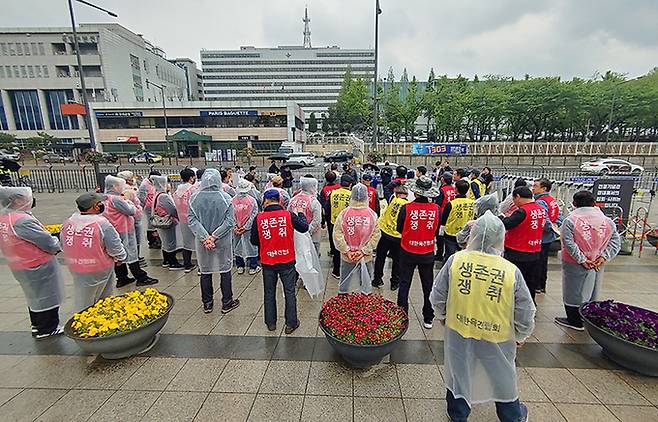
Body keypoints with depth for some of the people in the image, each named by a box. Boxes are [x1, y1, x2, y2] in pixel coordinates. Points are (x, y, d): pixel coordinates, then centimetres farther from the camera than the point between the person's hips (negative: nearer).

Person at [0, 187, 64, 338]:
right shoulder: (22, 221, -28)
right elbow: (48, 242, -24)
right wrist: (57, 245, -4)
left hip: (18, 266, 9)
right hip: (39, 267, -9)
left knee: (34, 296, 25)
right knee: (46, 297, 9)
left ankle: (37, 325, 40)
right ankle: (47, 330, 22)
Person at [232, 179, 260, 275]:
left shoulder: (233, 200, -6)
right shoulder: (252, 200, -13)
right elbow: (253, 215, -13)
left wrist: (235, 227, 1)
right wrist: (245, 227, -7)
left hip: (237, 229, 3)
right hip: (249, 229, -2)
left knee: (237, 246, 16)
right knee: (251, 246, 8)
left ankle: (240, 267, 25)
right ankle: (253, 268, 16)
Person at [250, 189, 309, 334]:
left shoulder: (259, 218, -9)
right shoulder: (289, 215, -12)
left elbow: (254, 241, -1)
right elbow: (304, 228, -1)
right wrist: (300, 215, 16)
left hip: (267, 262, 1)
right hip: (287, 261, -1)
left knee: (269, 293, 18)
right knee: (289, 292, 12)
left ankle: (271, 323, 30)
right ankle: (291, 323, 21)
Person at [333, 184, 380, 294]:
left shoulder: (344, 213, -12)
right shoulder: (372, 214, -10)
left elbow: (337, 234, -14)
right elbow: (376, 235, -12)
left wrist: (346, 250, -9)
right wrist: (364, 250, -10)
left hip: (346, 257, 1)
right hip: (366, 257, 0)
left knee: (344, 282, 18)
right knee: (366, 283, 17)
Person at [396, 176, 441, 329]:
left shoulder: (406, 208, -18)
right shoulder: (436, 209, -11)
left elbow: (399, 229, -4)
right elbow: (436, 231, 2)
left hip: (408, 253, -2)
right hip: (428, 254, 2)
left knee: (404, 285, 13)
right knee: (428, 286, 18)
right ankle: (428, 319, 31)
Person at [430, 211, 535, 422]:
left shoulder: (455, 260, -18)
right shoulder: (511, 271, -18)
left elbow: (437, 296, -8)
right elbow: (525, 312, -6)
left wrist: (442, 315, 12)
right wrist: (521, 335, 14)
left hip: (458, 329, 0)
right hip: (497, 336, 1)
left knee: (458, 372, 22)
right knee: (503, 376, 27)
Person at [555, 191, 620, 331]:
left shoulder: (570, 220, -16)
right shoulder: (607, 221, 0)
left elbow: (569, 243, -22)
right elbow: (616, 242, 0)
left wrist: (581, 259, -15)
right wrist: (603, 257, -5)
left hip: (574, 265, -5)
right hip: (597, 265, 5)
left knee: (574, 292, 8)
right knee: (591, 292, 20)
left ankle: (575, 322, 19)